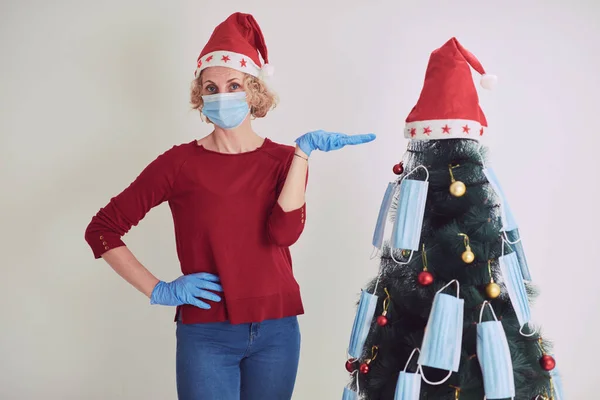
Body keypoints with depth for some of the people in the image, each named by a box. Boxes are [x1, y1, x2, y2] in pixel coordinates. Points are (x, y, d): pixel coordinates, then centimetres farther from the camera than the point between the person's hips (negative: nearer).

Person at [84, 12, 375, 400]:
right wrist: (157, 290, -8)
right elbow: (102, 229, -2)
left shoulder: (284, 160, 2)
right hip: (206, 333, -2)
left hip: (276, 330, 2)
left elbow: (283, 232, -17)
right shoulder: (181, 163, -4)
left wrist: (302, 151, -17)